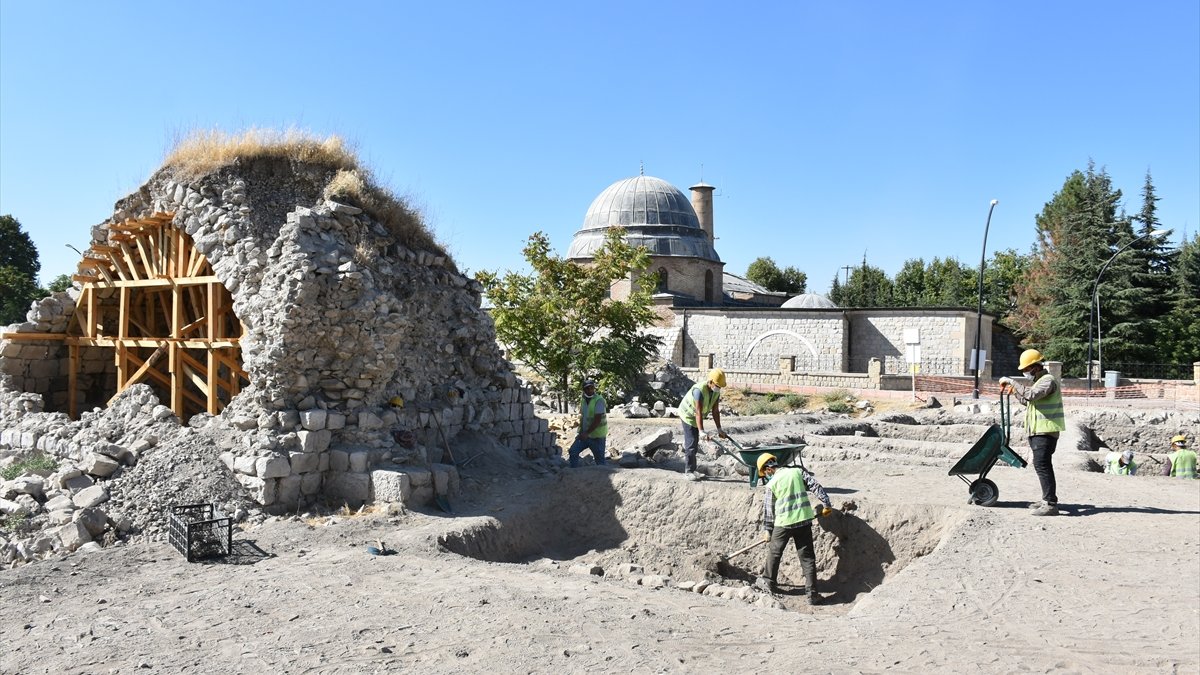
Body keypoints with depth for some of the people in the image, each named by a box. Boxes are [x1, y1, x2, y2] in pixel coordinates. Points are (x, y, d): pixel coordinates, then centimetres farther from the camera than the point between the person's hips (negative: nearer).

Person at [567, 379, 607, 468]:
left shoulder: (599, 400, -16)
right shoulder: (583, 400, 7)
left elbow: (597, 420, -22)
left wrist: (587, 433, -24)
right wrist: (581, 432, 0)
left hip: (597, 437, -7)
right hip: (585, 435, 7)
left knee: (599, 459, 1)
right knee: (573, 452, 1)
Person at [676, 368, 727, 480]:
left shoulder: (716, 391, -9)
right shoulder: (699, 390, -33)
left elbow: (715, 411, -5)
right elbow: (699, 412, -37)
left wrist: (719, 429, -7)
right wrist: (701, 431, -41)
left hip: (695, 417, 8)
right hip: (688, 414, -8)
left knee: (694, 443, 12)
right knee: (691, 443, -11)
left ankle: (692, 470, 20)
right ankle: (688, 472, -6)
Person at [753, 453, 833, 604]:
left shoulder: (771, 483, -3)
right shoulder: (798, 471, 3)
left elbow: (768, 510, 4)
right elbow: (816, 487, -1)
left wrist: (767, 530, 15)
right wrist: (826, 504, 5)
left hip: (783, 523, -2)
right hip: (804, 520, 2)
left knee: (774, 553, 19)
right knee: (807, 557, 6)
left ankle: (768, 583, 32)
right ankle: (812, 593, 4)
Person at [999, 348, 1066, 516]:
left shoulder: (1048, 380, -14)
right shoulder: (1038, 381, 19)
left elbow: (1031, 395, -30)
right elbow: (1029, 401, 27)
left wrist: (1011, 382, -25)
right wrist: (1015, 392, 13)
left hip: (1046, 430, -11)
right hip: (1036, 430, 11)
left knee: (1041, 464, -14)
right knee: (1042, 465, 15)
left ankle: (1051, 504, -15)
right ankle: (1047, 499, 24)